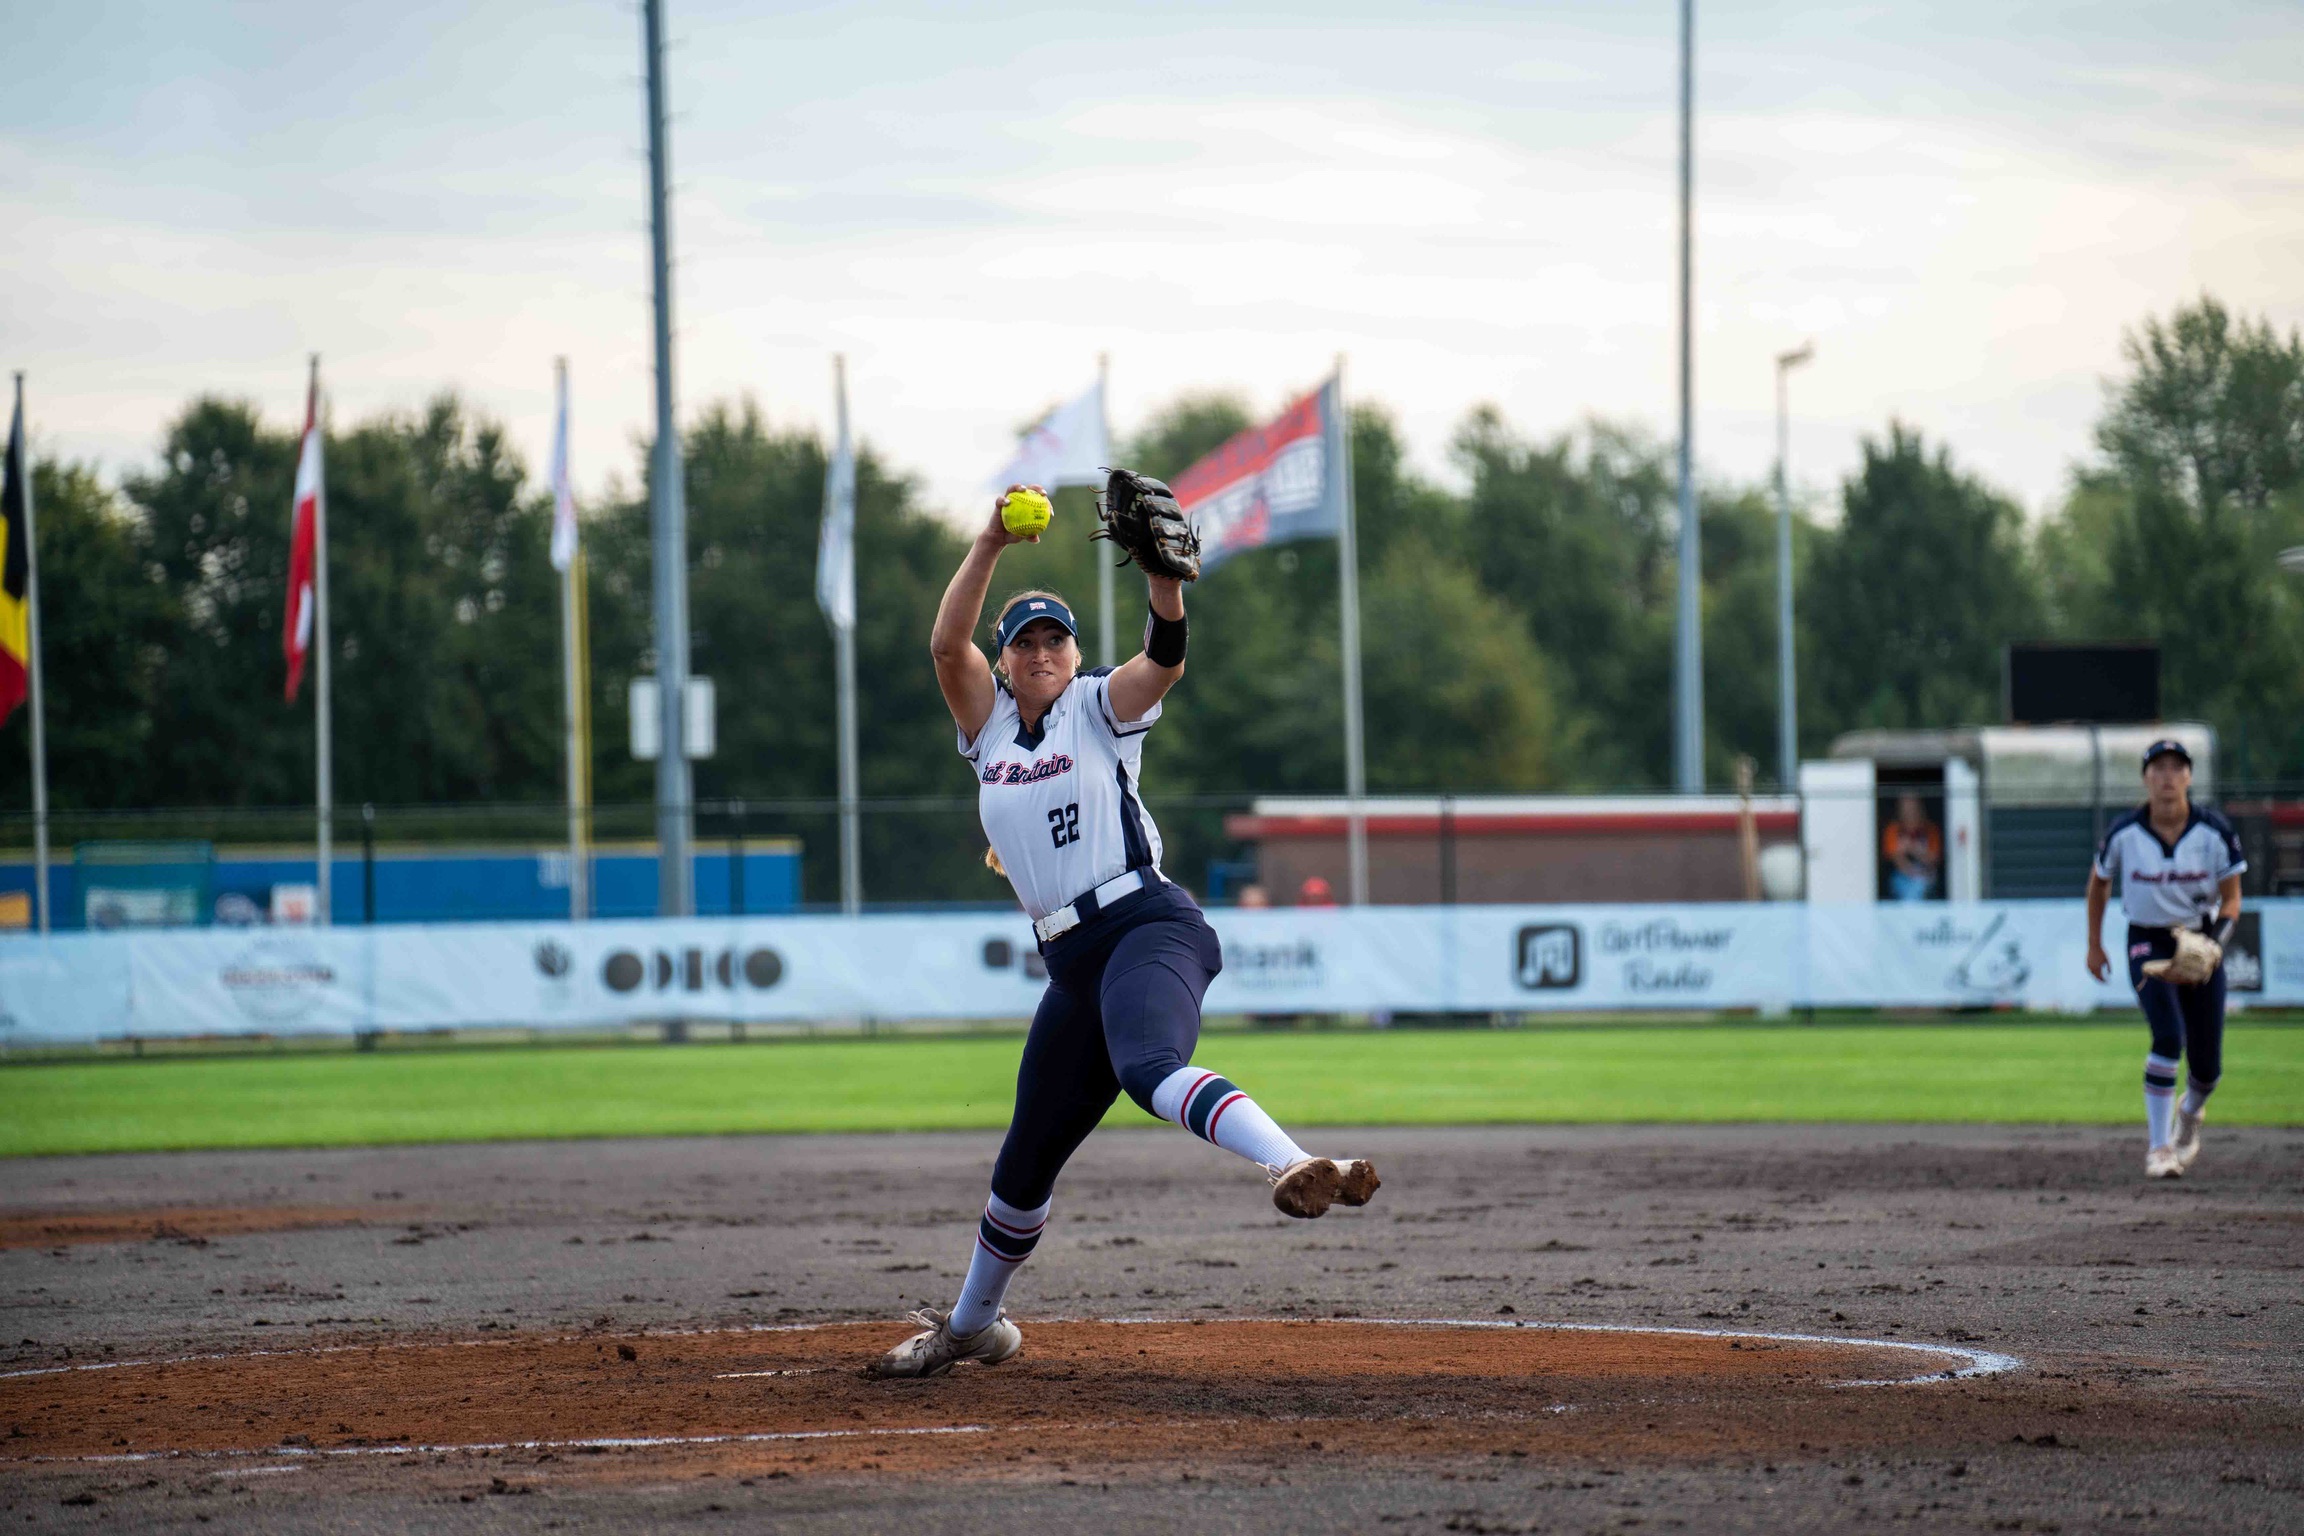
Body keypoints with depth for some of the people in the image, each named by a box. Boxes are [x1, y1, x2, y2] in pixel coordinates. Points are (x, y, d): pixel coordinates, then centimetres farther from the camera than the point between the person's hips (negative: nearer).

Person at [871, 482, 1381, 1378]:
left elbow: (1165, 657, -12)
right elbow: (946, 643, 2)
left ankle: (1293, 1167, -60)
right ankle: (971, 1325, 33)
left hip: (1148, 927, -6)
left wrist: (1164, 577, -30)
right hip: (1072, 964, 6)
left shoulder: (1101, 709, 8)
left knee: (1149, 1067, -37)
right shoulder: (989, 726, 17)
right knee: (1026, 1159, 14)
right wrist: (991, 545, -7)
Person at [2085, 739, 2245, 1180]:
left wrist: (2216, 944, -21)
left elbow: (2231, 899, -4)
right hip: (2148, 943, -2)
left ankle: (2190, 1114, 40)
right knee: (2169, 1036, -25)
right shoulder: (2123, 834, -10)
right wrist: (2094, 945, 12)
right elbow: (2099, 882, 9)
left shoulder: (2215, 832, -10)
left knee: (2206, 1065, 4)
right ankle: (2158, 1147, -17)